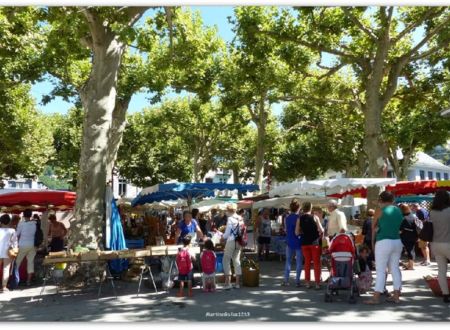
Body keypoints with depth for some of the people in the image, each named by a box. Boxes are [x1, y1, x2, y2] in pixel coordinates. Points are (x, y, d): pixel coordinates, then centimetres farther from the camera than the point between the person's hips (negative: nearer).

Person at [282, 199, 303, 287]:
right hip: (298, 242, -4)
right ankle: (297, 281, 5)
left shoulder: (287, 218, 4)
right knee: (299, 262, 4)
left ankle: (286, 281, 11)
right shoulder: (299, 218, -11)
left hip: (289, 242, 5)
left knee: (288, 261, 11)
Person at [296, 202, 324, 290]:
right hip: (315, 242, -3)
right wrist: (318, 233, 11)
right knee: (316, 263, 5)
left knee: (307, 262, 13)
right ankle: (317, 283, 4)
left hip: (304, 243, 3)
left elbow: (297, 232, -2)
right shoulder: (314, 217, -8)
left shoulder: (299, 219, -1)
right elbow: (321, 230, -10)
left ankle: (308, 283, 16)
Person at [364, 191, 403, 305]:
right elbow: (400, 226, 9)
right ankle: (396, 296, 15)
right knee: (395, 268, 11)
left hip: (384, 242, -6)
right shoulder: (398, 211, 9)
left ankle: (376, 297, -2)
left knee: (381, 270, -3)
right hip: (398, 242, 6)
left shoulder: (380, 210, -6)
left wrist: (372, 241, 15)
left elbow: (373, 226, 3)